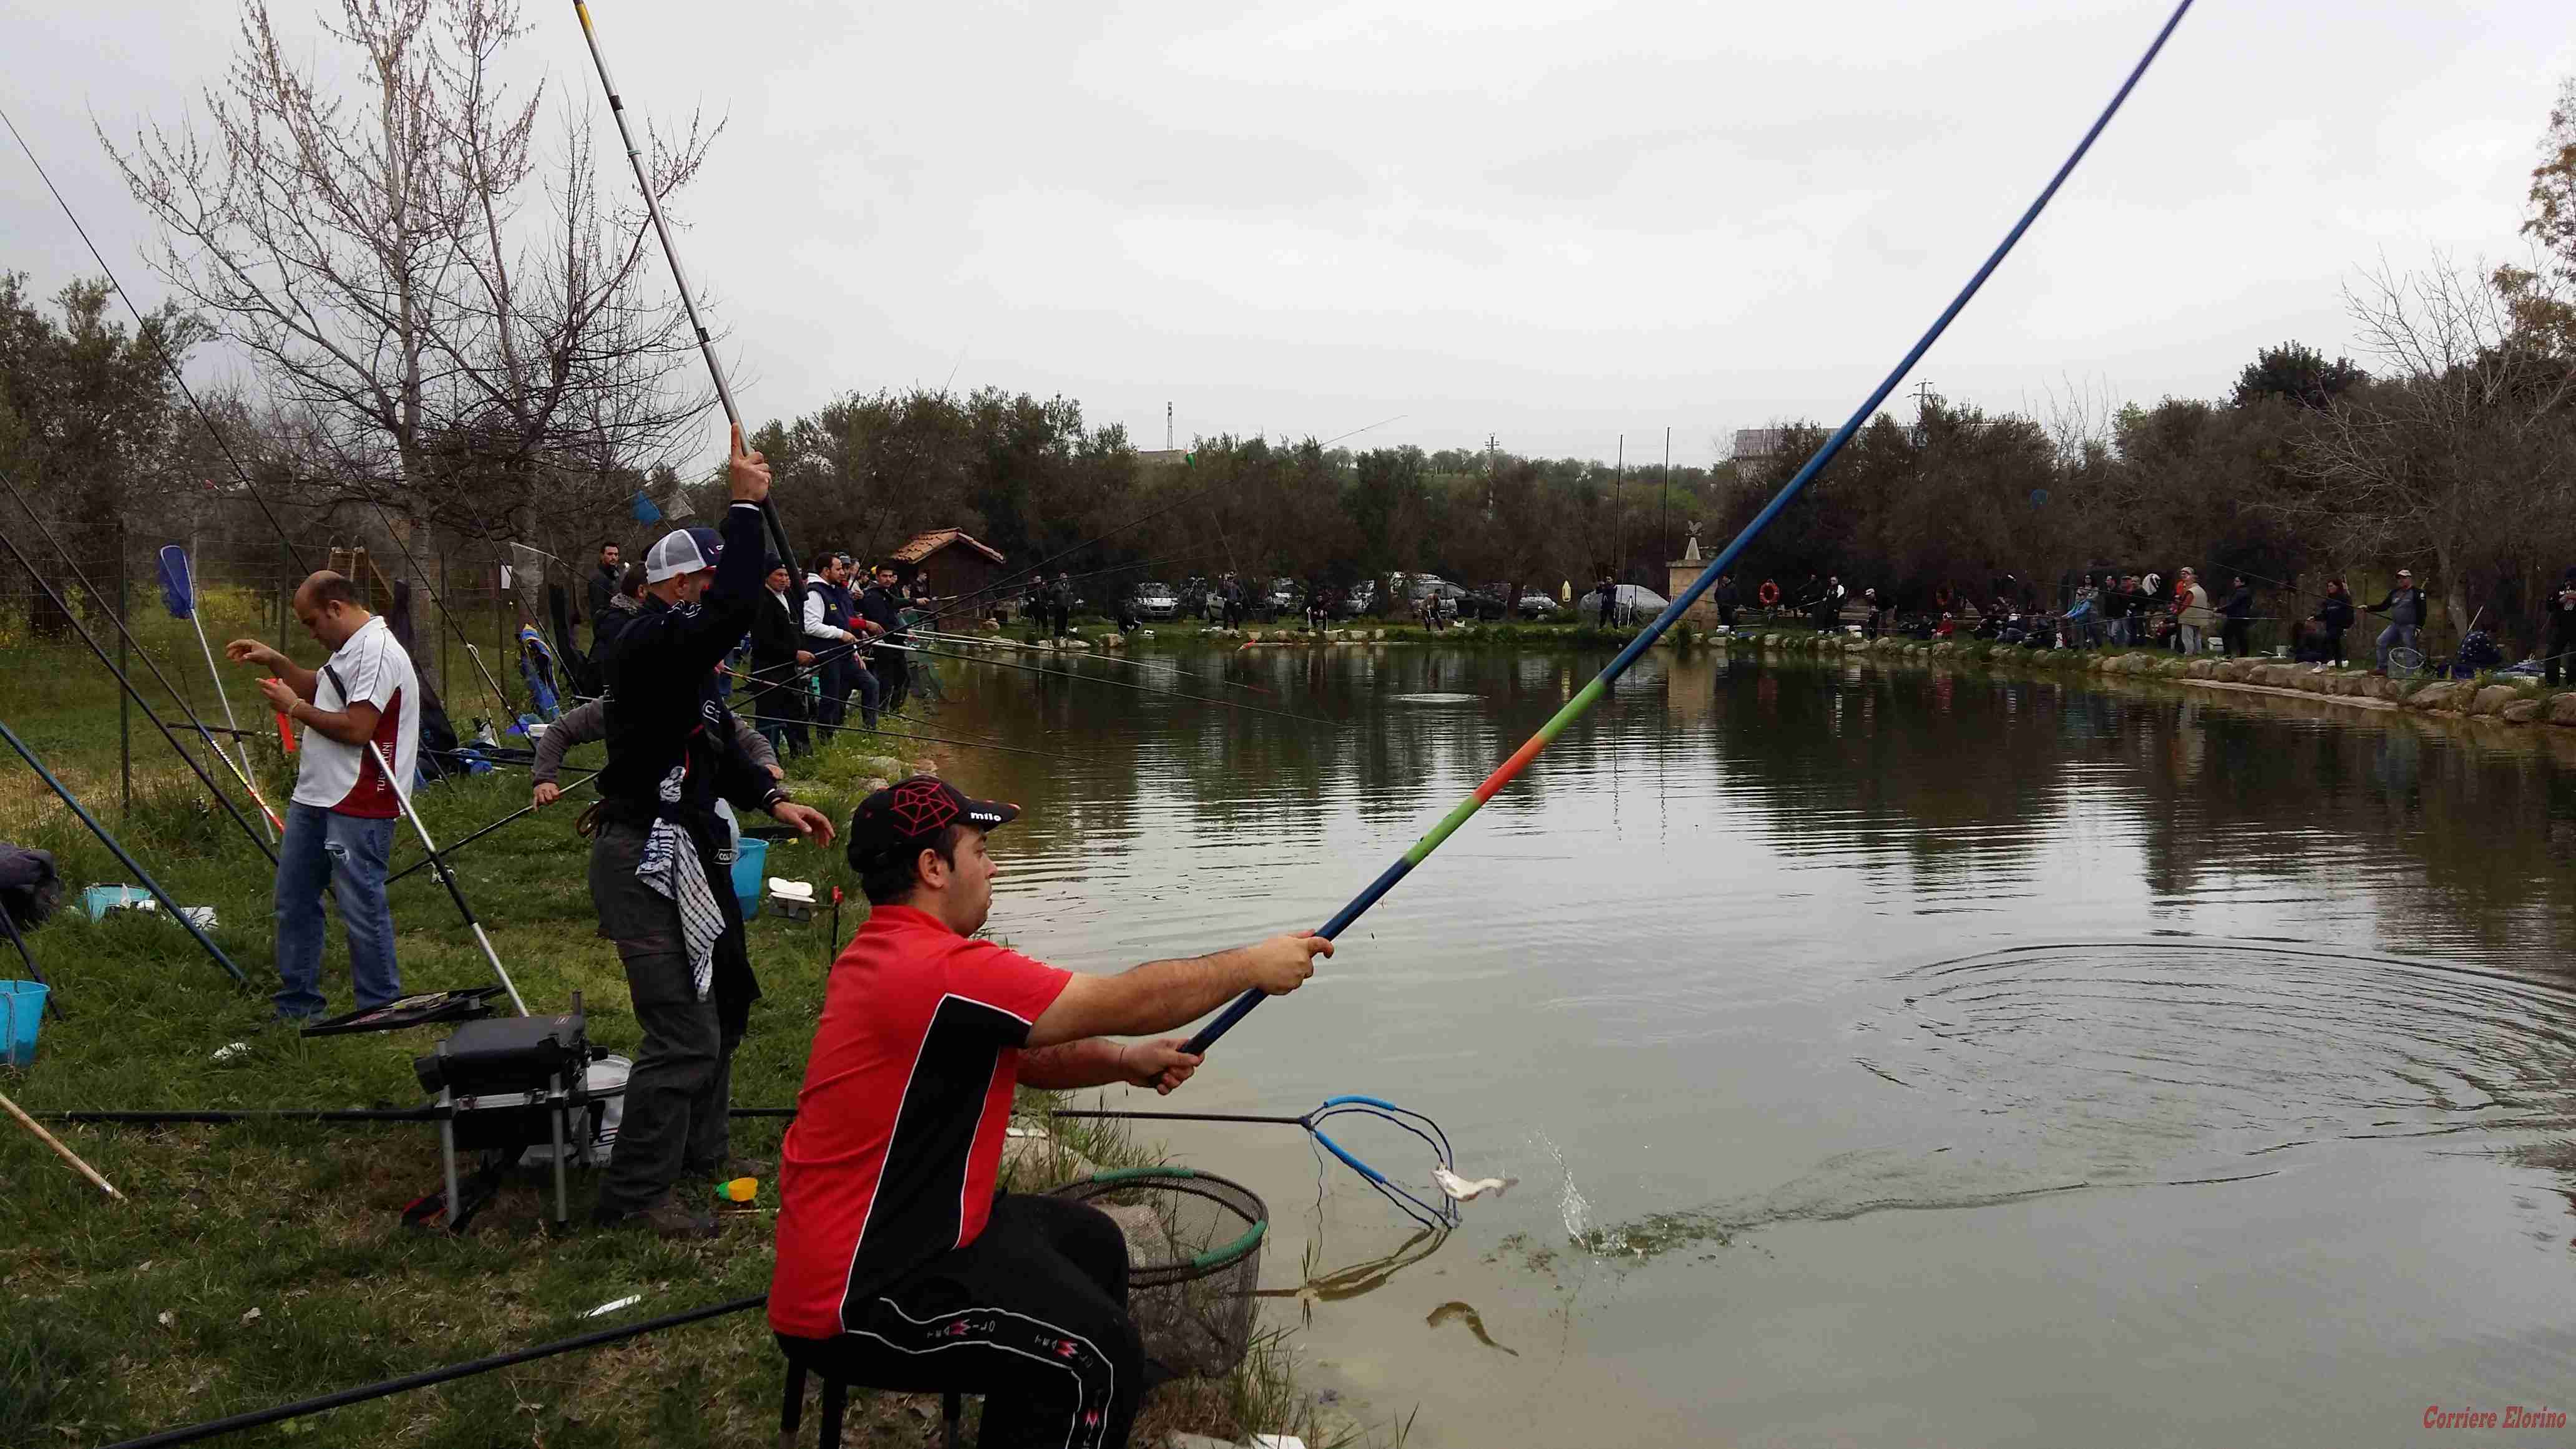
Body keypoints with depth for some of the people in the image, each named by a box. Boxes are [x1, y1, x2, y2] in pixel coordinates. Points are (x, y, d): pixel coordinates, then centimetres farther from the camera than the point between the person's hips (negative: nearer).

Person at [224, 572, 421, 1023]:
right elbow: (318, 688, 32)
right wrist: (274, 662, 18)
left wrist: (295, 708, -11)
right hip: (314, 798, 11)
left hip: (358, 810, -11)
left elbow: (356, 728, -24)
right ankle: (297, 1007, 29)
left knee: (362, 910, -5)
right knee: (293, 901, 17)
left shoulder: (377, 652, -18)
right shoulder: (350, 649, 15)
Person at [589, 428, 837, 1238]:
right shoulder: (652, 640, -17)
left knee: (720, 1003, 22)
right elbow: (735, 613, -34)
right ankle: (632, 1196, 2)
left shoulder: (677, 648, 16)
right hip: (646, 859, -11)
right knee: (684, 1032, -9)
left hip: (679, 852, 11)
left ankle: (701, 1149, 38)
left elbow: (715, 750, 22)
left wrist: (772, 801, 10)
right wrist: (745, 506, -26)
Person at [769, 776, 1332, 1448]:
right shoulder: (940, 970, -25)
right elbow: (1126, 1000, -21)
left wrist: (1124, 1061, -1)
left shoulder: (882, 953, 8)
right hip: (853, 1302, -11)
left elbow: (1018, 1053, 14)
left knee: (1089, 1241, 19)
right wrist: (1254, 965, -9)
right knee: (1100, 1356, -15)